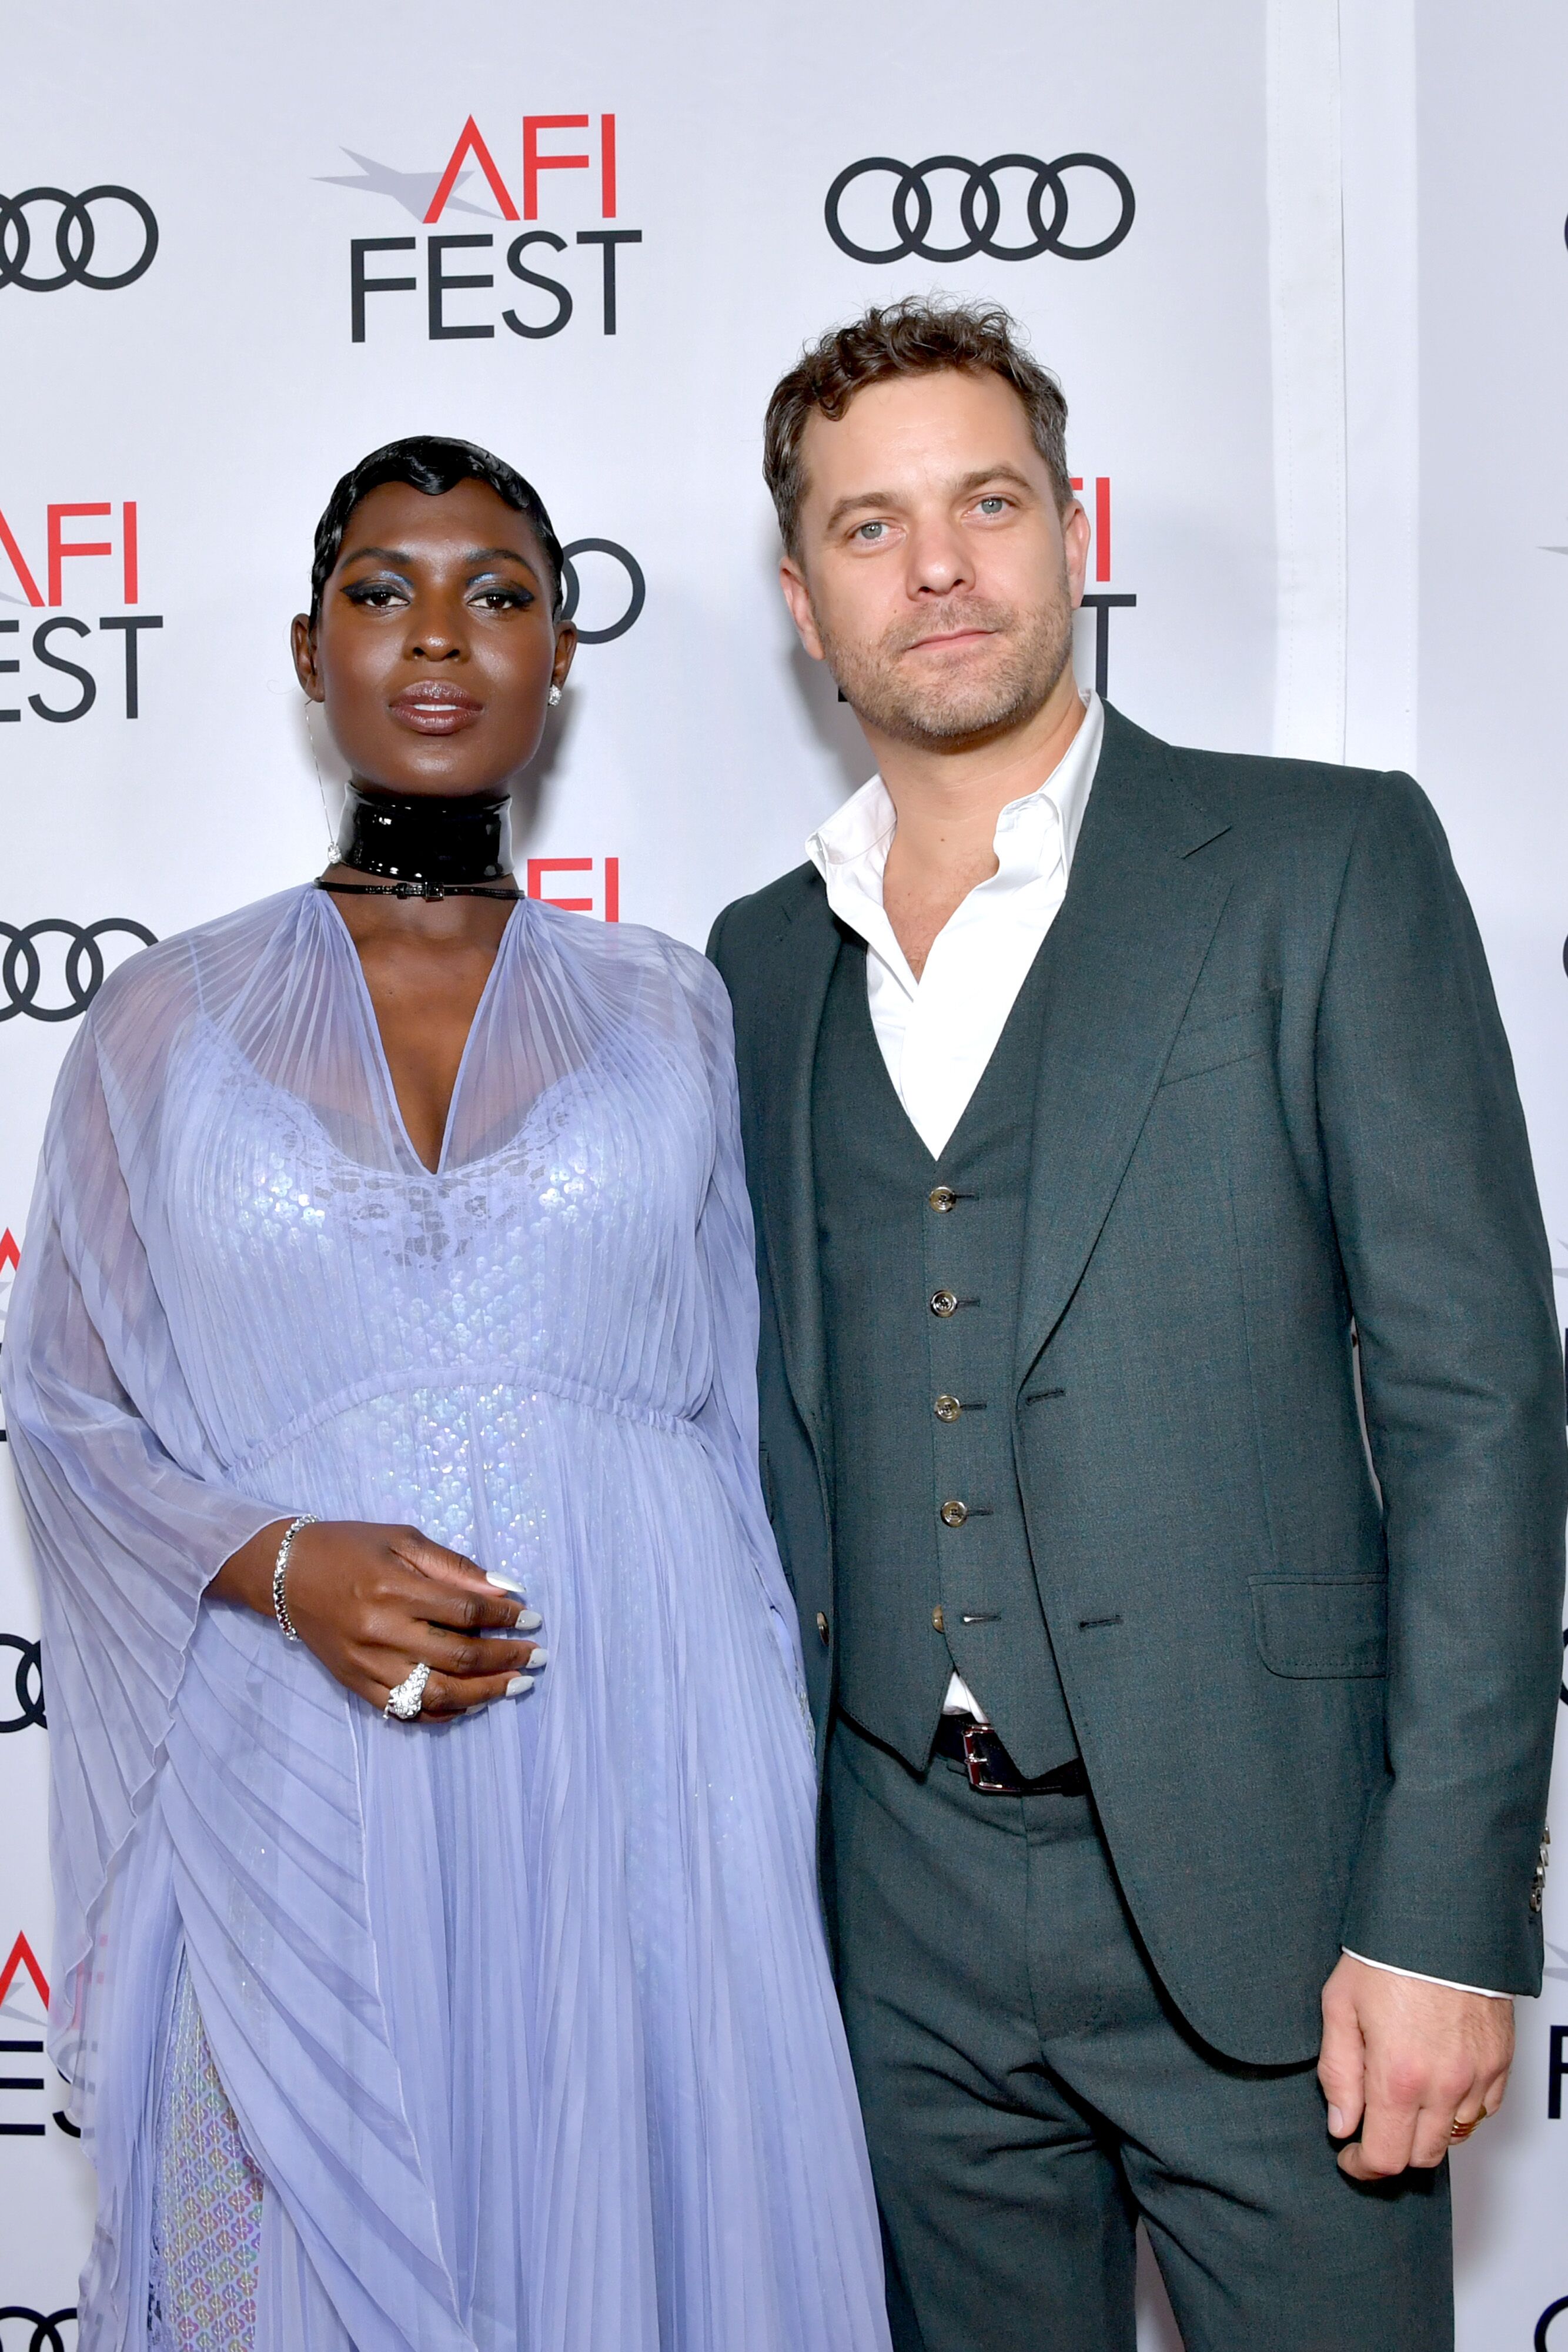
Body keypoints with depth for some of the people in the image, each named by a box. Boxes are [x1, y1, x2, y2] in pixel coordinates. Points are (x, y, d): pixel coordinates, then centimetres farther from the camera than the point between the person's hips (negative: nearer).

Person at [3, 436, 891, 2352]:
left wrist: (770, 1801, 6)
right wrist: (285, 1566, -12)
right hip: (304, 1799, 0)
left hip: (630, 1779, 1)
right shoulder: (168, 1024, 6)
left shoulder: (668, 1015, 8)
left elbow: (737, 1414, 10)